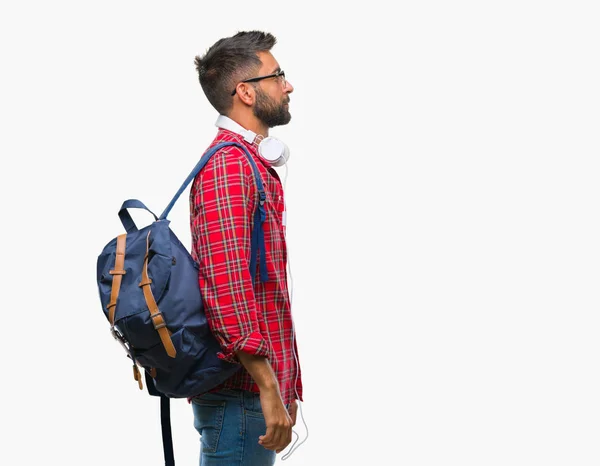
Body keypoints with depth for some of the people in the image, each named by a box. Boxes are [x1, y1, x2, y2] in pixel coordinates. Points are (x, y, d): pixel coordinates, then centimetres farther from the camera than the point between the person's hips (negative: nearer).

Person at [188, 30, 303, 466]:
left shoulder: (256, 165, 17)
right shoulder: (228, 165, -14)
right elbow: (226, 283, -23)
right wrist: (268, 389, -24)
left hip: (265, 384, 10)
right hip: (242, 392, -10)